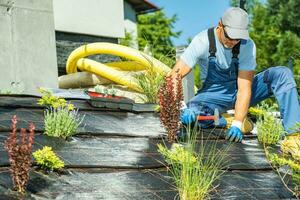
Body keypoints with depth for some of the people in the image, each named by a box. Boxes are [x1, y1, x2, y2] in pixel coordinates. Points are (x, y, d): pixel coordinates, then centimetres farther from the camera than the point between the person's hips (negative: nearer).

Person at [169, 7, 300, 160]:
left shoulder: (248, 45, -19)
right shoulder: (203, 41, -21)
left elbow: (244, 88, -22)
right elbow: (175, 75, -24)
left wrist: (237, 124, -34)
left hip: (239, 92, 2)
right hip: (214, 94, -1)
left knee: (282, 74, -22)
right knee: (189, 117, -36)